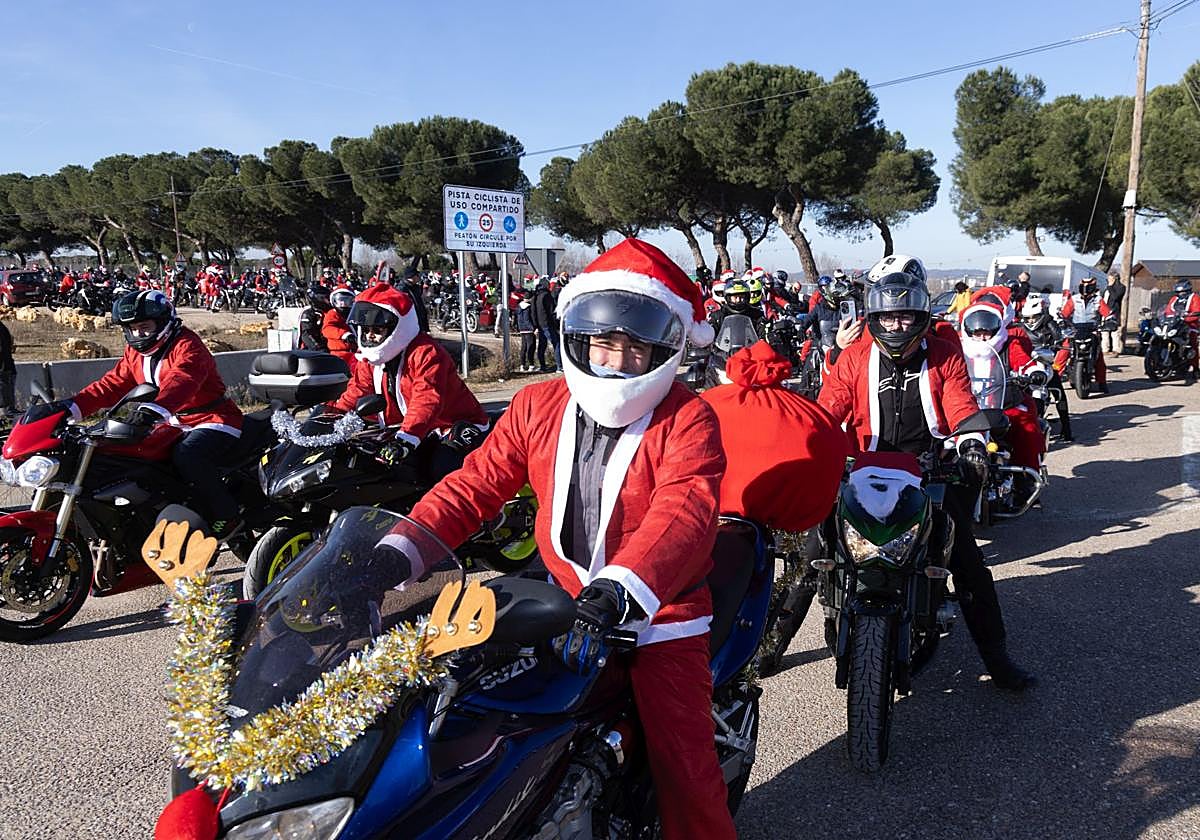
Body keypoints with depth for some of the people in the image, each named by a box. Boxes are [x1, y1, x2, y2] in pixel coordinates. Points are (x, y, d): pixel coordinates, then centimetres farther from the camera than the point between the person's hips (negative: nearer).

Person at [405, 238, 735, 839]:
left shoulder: (688, 420, -13)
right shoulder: (537, 407, 1)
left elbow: (684, 511, -29)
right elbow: (475, 484, -2)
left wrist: (618, 590, -46)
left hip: (659, 616, -4)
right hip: (562, 609, 4)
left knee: (683, 770, -4)